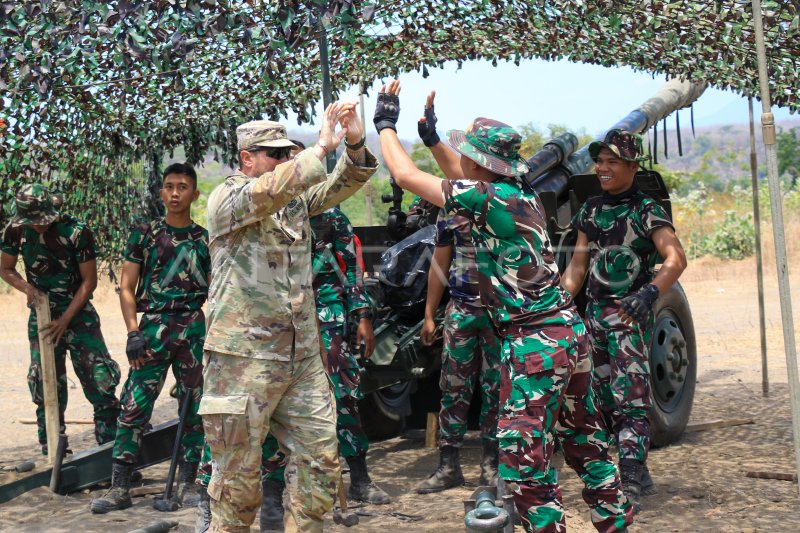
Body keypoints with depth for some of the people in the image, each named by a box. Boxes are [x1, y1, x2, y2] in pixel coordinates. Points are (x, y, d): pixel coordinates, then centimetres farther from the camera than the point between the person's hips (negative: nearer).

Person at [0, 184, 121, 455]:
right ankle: (52, 452, 15)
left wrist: (64, 321, -15)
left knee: (100, 381, -8)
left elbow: (89, 281, -11)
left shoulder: (77, 232, -16)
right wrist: (27, 287, -14)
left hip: (78, 313, -2)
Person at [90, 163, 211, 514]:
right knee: (134, 406, -7)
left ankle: (186, 485, 14)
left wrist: (211, 333, 3)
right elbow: (127, 288, 4)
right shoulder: (145, 234, 6)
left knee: (193, 408, 5)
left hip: (194, 328, 2)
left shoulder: (205, 240, 10)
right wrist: (133, 333, -7)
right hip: (153, 326, -1)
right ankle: (119, 488, -3)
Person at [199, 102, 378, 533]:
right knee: (239, 474, 2)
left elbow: (341, 186, 6)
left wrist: (354, 145, -13)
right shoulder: (226, 199, -8)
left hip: (302, 356, 7)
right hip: (244, 359, -6)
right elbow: (266, 192, -27)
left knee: (320, 461, 6)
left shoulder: (296, 197, 13)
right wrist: (322, 148, -23)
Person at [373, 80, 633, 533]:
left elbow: (406, 175, -8)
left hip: (535, 342, -9)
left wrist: (386, 124, 6)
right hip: (569, 330, 9)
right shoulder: (523, 193, 9)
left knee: (525, 455, -3)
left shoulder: (488, 198, -15)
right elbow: (463, 177, 29)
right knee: (585, 438, 19)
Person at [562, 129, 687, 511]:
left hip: (630, 313, -7)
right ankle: (634, 467, 23)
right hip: (595, 312, 7)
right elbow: (577, 264, 15)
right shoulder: (591, 210, 12)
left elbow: (676, 259, -17)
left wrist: (650, 292, -33)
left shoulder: (646, 211, -6)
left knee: (631, 400, -14)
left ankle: (630, 485, -19)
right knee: (605, 401, 11)